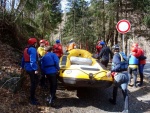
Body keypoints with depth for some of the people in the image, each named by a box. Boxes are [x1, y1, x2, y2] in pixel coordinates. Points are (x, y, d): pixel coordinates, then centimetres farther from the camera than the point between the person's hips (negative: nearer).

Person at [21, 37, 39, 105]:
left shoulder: (26, 49, 16)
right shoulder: (33, 49, -15)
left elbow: (23, 59, 25)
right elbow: (33, 60, -25)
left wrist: (22, 66, 37)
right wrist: (35, 69, -29)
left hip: (28, 68, 10)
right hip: (32, 69, -10)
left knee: (35, 81, 19)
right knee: (33, 83, -4)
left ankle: (32, 97, 26)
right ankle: (32, 100, 2)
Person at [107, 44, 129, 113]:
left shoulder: (115, 56, -6)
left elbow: (119, 65, -21)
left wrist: (111, 71, -26)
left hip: (119, 75, -5)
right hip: (125, 74, 5)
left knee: (115, 88, 22)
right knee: (125, 91, 0)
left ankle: (114, 101, 42)